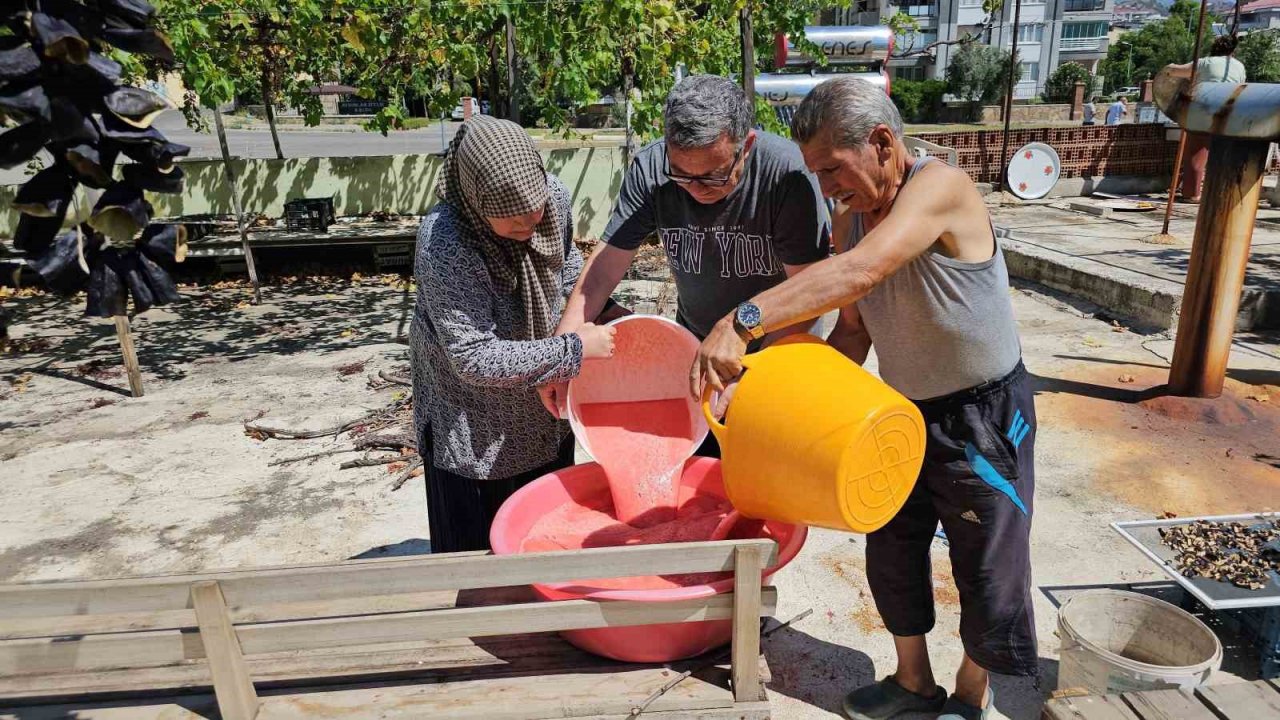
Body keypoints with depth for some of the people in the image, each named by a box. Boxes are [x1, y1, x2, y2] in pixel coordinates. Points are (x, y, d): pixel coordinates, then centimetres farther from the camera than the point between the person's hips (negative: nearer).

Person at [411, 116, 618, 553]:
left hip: (545, 411, 5)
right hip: (473, 430, -5)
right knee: (477, 552, 11)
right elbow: (475, 358, -30)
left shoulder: (553, 197, -13)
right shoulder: (443, 244, -30)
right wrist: (574, 350, -28)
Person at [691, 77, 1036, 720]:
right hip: (905, 413, 7)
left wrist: (743, 320, -47)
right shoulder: (848, 220, -3)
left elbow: (860, 272, -42)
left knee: (986, 569, 8)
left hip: (984, 415, -7)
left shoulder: (940, 187, -25)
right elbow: (854, 330, 2)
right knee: (891, 552, 15)